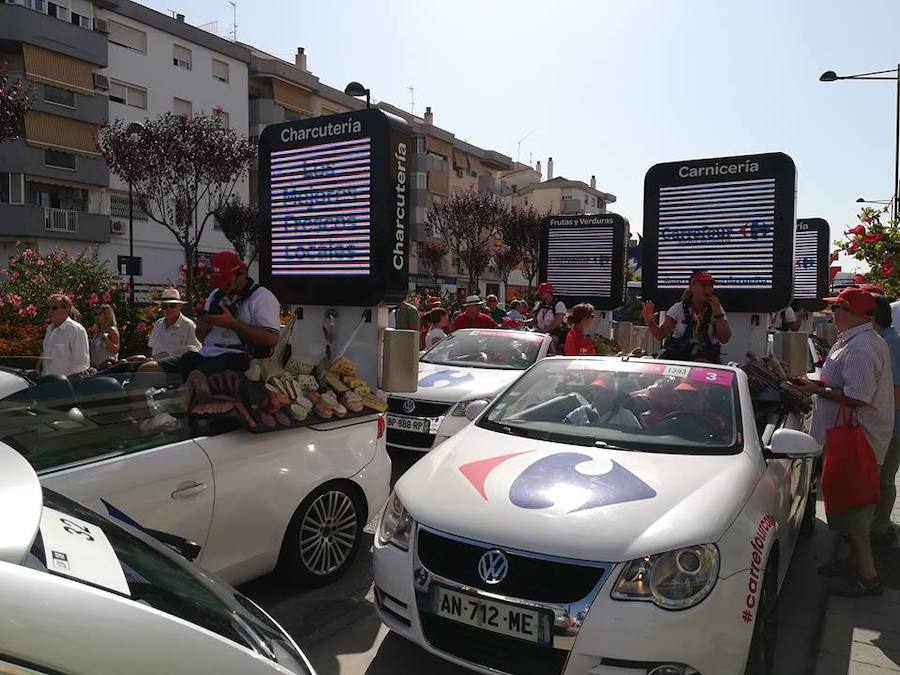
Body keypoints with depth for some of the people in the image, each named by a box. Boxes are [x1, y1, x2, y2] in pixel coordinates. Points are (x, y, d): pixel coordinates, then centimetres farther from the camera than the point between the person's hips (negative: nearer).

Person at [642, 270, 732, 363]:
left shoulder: (716, 308, 3)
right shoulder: (678, 308, 0)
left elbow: (724, 339, -4)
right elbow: (660, 335, -3)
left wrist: (717, 312, -12)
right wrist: (649, 321, -23)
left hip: (706, 357, 0)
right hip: (676, 354, 0)